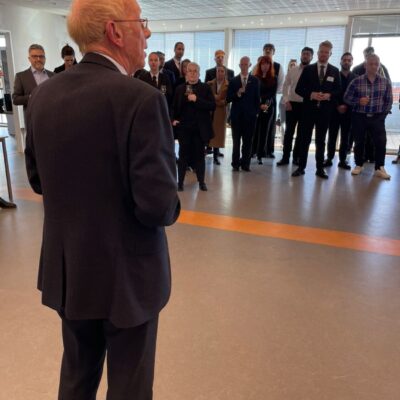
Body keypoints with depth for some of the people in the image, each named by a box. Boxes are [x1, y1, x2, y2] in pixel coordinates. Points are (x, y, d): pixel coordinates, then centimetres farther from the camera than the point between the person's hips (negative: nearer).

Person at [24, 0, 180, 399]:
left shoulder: (43, 95, -1)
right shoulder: (141, 99, -22)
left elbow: (37, 180, 8)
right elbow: (158, 206, -24)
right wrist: (171, 208, -2)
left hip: (65, 269, 7)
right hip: (125, 274, -6)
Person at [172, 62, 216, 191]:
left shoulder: (205, 88, 2)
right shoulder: (180, 88, 8)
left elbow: (212, 106, -9)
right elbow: (175, 107, 15)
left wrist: (197, 100, -18)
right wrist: (174, 119, -3)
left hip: (200, 128, -1)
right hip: (184, 127, 1)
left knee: (199, 154, 7)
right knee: (183, 154, 5)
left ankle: (201, 181, 17)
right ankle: (180, 181, 13)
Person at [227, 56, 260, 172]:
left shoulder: (255, 80, 6)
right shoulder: (233, 81, 5)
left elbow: (257, 98, 7)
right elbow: (228, 98, 0)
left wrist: (256, 112, 1)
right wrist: (237, 94, -15)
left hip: (250, 116, 0)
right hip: (236, 115, 0)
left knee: (248, 141, 2)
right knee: (236, 141, 3)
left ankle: (245, 163, 11)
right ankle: (235, 163, 12)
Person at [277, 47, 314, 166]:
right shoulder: (292, 71, 5)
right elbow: (285, 87, 5)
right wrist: (286, 101, -7)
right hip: (292, 104, 1)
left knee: (301, 133, 7)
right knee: (289, 132, 2)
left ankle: (296, 157, 16)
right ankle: (285, 157, 8)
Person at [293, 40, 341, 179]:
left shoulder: (335, 71, 7)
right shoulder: (308, 69, 4)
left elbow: (338, 91, 5)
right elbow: (299, 89, -1)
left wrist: (329, 95, -15)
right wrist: (311, 94, -16)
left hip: (325, 111, 1)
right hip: (308, 109, -1)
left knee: (321, 141, 8)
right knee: (305, 139, 2)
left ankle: (320, 168, 14)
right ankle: (301, 167, 9)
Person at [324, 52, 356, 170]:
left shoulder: (356, 78, 6)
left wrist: (346, 106, -9)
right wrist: (337, 106, -10)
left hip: (348, 112, 1)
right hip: (334, 111, -1)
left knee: (345, 137, 4)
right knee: (332, 136, 3)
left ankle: (342, 160, 9)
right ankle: (329, 159, 10)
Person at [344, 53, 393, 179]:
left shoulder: (385, 82, 1)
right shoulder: (356, 81, -4)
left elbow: (389, 100, 7)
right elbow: (347, 98, 0)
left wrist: (384, 113, 2)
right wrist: (358, 101, -15)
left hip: (377, 117, 1)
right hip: (359, 117, -1)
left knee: (381, 142, -7)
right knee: (359, 142, 7)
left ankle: (379, 168, 3)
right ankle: (358, 165, 24)